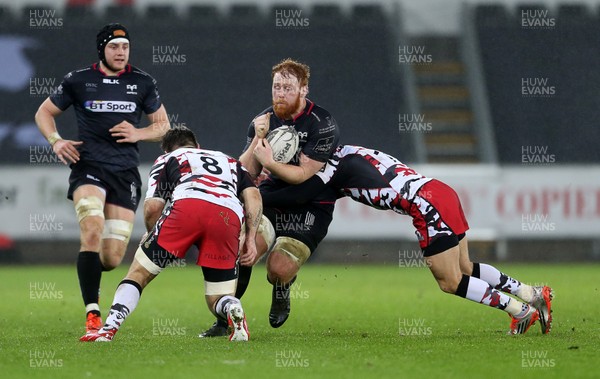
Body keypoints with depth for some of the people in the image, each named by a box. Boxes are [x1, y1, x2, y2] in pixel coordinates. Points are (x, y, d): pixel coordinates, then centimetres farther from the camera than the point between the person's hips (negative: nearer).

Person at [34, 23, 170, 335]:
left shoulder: (142, 83, 8)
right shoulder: (78, 81, 4)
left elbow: (163, 126, 16)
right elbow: (44, 113, 15)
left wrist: (138, 134, -6)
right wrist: (56, 141, -4)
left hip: (126, 172, 2)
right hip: (88, 167, -2)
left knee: (112, 258, -3)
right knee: (93, 231, -27)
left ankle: (87, 268, 35)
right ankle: (92, 313, -27)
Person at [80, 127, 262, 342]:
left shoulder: (167, 160, 31)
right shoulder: (229, 161, 40)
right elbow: (253, 195, 21)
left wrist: (150, 237, 33)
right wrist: (251, 238, 16)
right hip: (230, 216, 2)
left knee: (139, 273, 13)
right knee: (217, 301, 13)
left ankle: (110, 328, -4)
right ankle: (232, 309, -21)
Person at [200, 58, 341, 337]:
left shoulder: (322, 124, -13)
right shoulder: (264, 121, 2)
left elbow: (304, 174, -16)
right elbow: (245, 173, -1)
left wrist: (270, 163, -29)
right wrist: (258, 139, -17)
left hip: (311, 206, -4)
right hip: (272, 196, 4)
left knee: (279, 270, -18)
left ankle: (281, 291, 21)